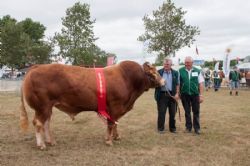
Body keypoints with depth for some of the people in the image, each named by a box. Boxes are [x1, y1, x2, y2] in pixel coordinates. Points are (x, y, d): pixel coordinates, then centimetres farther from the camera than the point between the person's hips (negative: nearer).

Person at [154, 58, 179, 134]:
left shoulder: (175, 73, 6)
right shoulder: (159, 72, 2)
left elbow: (177, 84, 7)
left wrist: (177, 93, -3)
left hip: (172, 94, 2)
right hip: (162, 95, -2)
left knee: (172, 113, 8)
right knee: (161, 112, 1)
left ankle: (172, 128, 20)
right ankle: (161, 128, 12)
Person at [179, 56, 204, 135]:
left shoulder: (197, 71, 2)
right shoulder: (180, 71, 0)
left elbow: (200, 83, 2)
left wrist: (201, 95, -3)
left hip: (195, 94, 0)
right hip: (185, 94, 0)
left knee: (196, 112, 5)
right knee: (187, 112, 10)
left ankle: (197, 128, 16)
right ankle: (188, 127, 21)